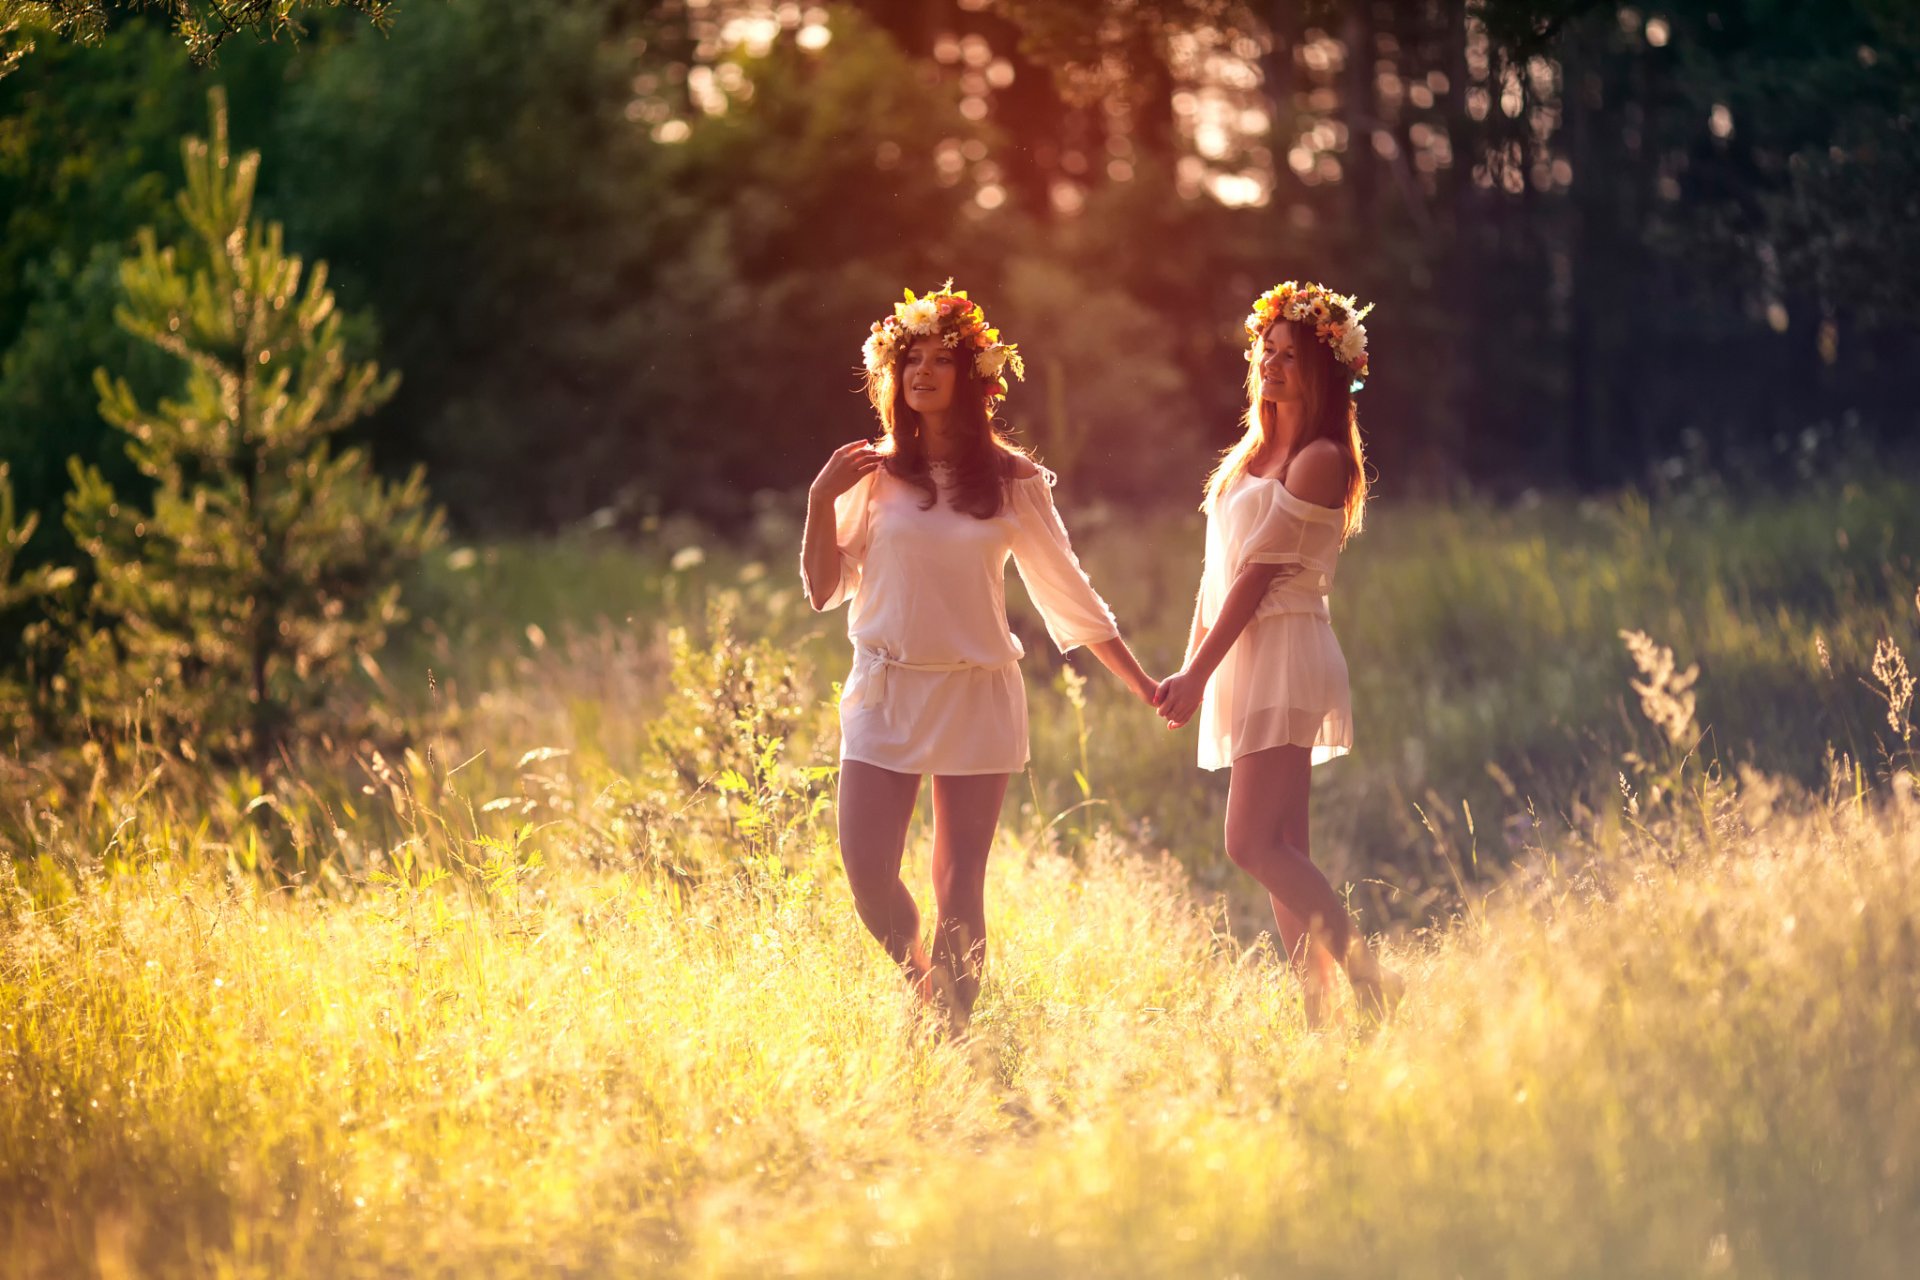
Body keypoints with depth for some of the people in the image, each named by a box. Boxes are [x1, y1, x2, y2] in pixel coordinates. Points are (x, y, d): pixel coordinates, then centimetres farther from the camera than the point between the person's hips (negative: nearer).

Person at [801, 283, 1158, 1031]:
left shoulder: (1012, 480, 3)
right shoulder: (873, 474, 4)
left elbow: (1067, 593, 10)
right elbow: (824, 590, 4)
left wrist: (1141, 685, 11)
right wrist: (821, 501, -9)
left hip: (977, 695, -1)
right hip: (886, 690, 1)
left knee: (959, 885, -1)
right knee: (867, 872, -7)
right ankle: (922, 984, 21)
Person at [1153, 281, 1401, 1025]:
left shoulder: (1320, 460, -9)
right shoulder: (1255, 454, 18)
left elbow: (1260, 572, -13)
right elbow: (1220, 571, 18)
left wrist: (1199, 674, -14)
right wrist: (1190, 667, 13)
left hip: (1285, 656, -9)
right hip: (1248, 660, 9)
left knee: (1252, 844, -17)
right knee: (1281, 850, 5)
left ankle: (1371, 983, -15)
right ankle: (1318, 1011, 4)